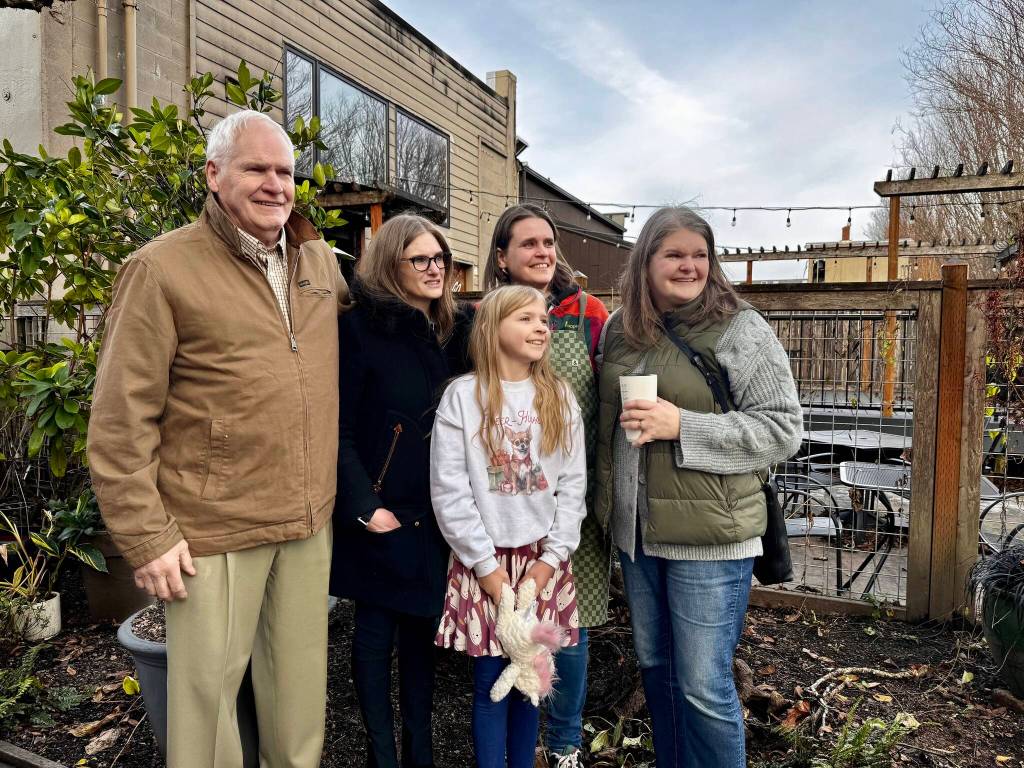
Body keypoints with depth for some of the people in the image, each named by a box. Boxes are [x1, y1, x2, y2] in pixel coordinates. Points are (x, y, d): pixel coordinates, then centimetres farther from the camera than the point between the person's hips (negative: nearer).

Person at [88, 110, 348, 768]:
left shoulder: (321, 260, 7)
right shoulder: (162, 269, -9)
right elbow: (121, 418, -10)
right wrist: (146, 535, -11)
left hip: (312, 518, 5)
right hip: (215, 528, -5)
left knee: (301, 679, 19)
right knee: (209, 684, 11)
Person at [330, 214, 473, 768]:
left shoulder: (457, 329, 7)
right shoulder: (360, 328, -9)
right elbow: (339, 429, -11)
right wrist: (364, 507, -15)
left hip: (437, 512, 5)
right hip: (383, 510, -4)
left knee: (423, 626, 15)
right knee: (376, 630, 9)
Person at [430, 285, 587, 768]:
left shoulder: (560, 397, 4)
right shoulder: (463, 396, -5)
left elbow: (573, 484, 3)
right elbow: (449, 490, -9)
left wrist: (552, 557, -4)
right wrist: (487, 565, -9)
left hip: (543, 560, 2)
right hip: (484, 560, -2)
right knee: (490, 680, 4)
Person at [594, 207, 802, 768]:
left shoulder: (740, 329, -9)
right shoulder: (619, 330, 6)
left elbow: (782, 428, -13)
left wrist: (682, 426, -22)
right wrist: (608, 502, 14)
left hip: (709, 537, -5)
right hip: (636, 532, 6)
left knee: (703, 689, 4)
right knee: (654, 667, 20)